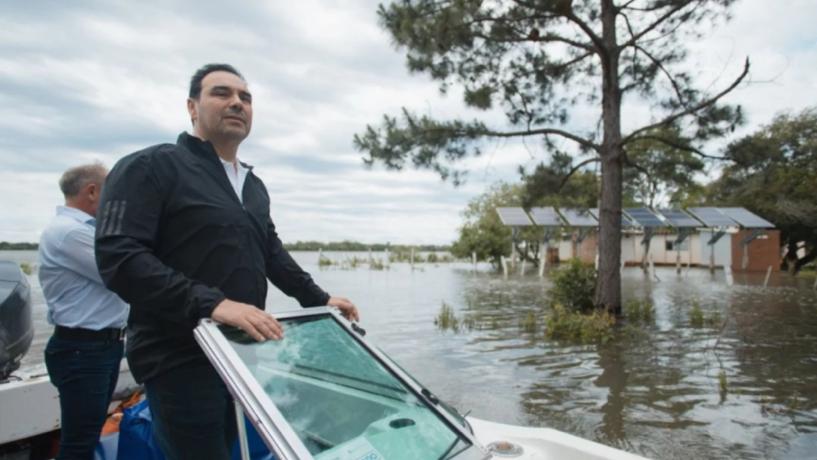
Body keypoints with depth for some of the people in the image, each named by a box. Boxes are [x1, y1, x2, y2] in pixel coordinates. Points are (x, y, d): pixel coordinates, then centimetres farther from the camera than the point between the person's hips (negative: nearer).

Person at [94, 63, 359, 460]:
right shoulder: (150, 167, -9)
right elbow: (118, 257, -20)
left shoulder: (254, 186, 17)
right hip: (180, 358, -7)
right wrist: (211, 303, -30)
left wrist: (317, 299, 16)